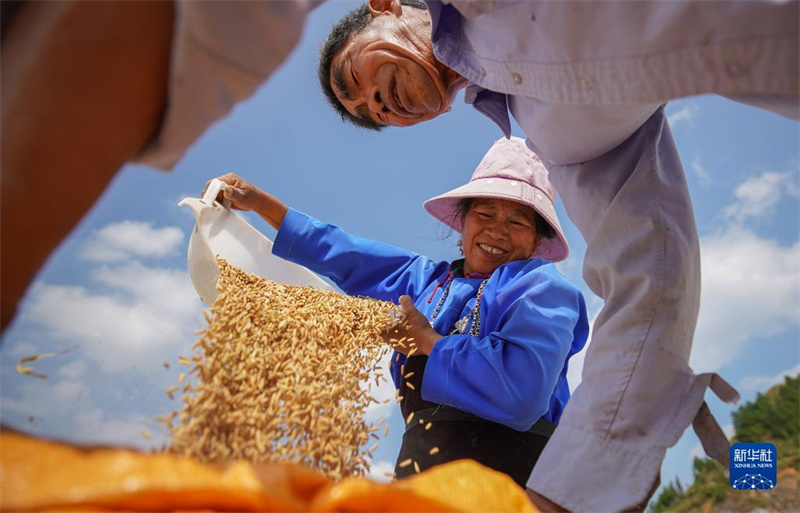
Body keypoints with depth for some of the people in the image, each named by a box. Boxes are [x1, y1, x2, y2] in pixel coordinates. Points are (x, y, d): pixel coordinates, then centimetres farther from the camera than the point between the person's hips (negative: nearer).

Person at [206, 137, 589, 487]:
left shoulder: (540, 287, -5)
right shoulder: (425, 278, 14)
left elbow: (521, 392, -23)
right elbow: (340, 255, 23)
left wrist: (427, 341, -9)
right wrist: (258, 201, 27)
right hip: (420, 465, 6)